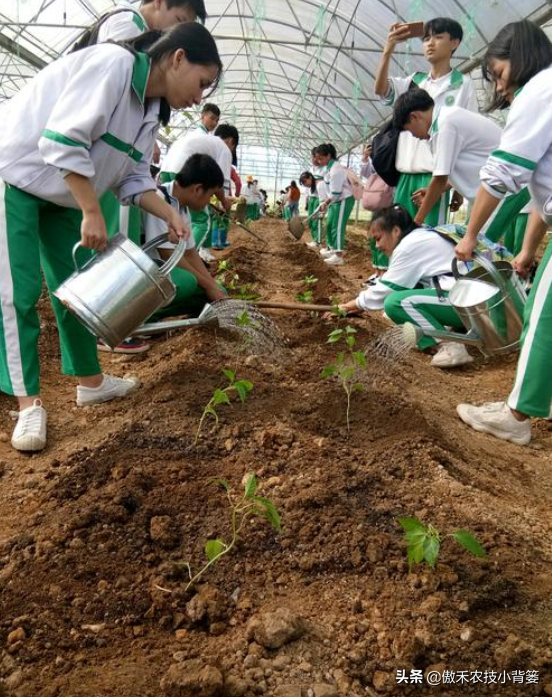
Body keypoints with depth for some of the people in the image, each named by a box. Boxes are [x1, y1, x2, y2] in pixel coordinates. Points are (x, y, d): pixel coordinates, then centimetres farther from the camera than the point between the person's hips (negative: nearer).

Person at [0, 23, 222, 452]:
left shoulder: (151, 111, 4)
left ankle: (91, 381, 21)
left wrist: (170, 217, -10)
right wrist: (93, 213, -28)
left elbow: (134, 179, 5)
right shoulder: (112, 62, -23)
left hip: (64, 194, 9)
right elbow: (63, 139, -30)